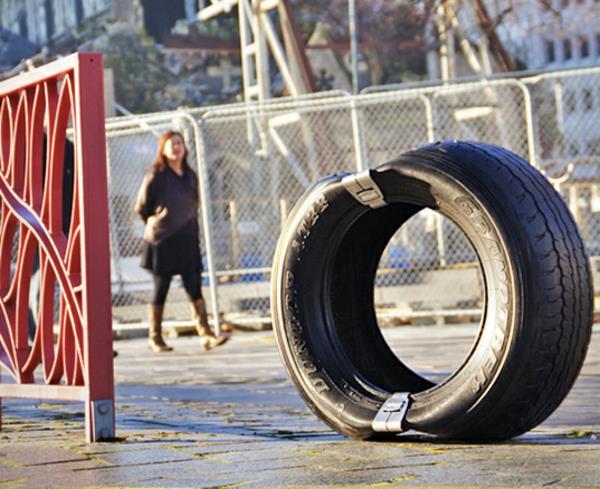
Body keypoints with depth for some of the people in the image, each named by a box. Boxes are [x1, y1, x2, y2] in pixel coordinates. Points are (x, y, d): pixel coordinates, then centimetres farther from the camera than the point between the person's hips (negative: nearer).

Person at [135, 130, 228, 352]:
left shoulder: (190, 176, 11)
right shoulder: (155, 176, -6)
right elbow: (141, 207, 0)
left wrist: (193, 232, 13)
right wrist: (154, 223, 10)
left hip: (187, 242, 5)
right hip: (162, 242, -5)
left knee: (195, 288, -2)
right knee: (160, 290, 2)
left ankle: (206, 334, -6)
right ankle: (155, 337, 13)